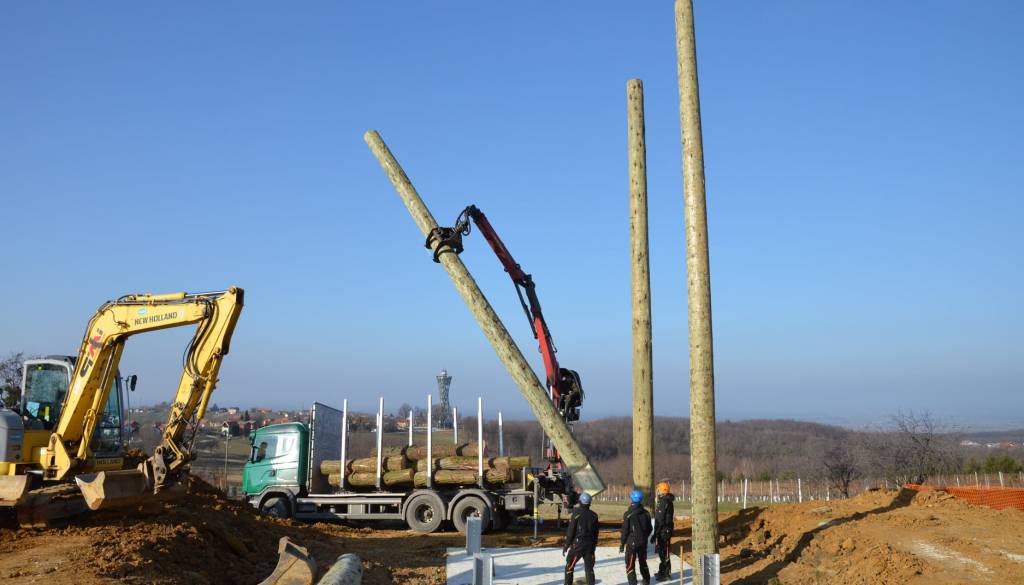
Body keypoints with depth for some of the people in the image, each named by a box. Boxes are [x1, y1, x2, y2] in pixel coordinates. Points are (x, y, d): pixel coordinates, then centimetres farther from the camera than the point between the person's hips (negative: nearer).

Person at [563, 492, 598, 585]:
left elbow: (570, 531, -10)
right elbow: (596, 533, 9)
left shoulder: (576, 514, -10)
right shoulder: (593, 515, 3)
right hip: (590, 545, 4)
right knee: (589, 568, 11)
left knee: (569, 567, 9)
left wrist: (566, 546, -2)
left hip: (577, 545, -4)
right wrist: (594, 546, 20)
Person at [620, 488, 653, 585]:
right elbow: (649, 529, 9)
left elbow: (625, 531, -12)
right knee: (643, 563, 22)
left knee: (630, 565, 0)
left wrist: (622, 544, -4)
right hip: (643, 543, 5)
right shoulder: (646, 513, 1)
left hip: (631, 543, -5)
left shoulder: (628, 514, -14)